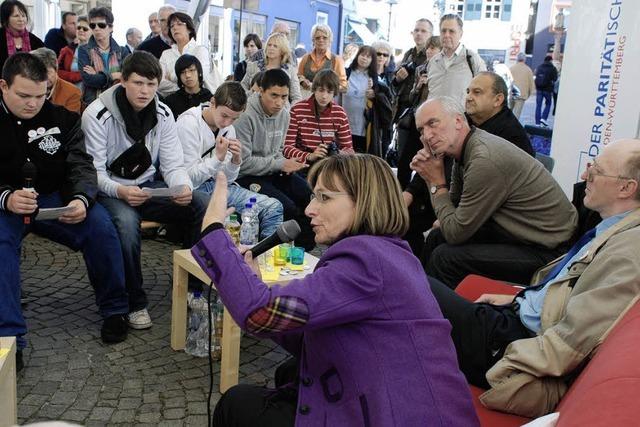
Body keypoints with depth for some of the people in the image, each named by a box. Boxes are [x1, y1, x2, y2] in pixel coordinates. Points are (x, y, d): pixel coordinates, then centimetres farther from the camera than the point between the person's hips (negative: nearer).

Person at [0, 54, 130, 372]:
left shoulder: (61, 118, 1)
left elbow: (81, 165, -4)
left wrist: (81, 199, -28)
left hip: (54, 199, 1)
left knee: (101, 225, -24)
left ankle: (114, 310, -5)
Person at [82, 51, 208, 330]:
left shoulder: (163, 114, 1)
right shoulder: (97, 115, -13)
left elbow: (173, 164, 0)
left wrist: (183, 187, -24)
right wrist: (120, 191, -35)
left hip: (150, 186, 5)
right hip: (111, 190, -4)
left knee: (203, 204, -18)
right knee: (126, 222, -38)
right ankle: (135, 303, -16)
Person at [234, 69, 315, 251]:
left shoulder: (284, 114, 4)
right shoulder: (245, 116, -20)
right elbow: (243, 163, -21)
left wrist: (287, 164, -6)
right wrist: (280, 164, -17)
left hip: (272, 172, 7)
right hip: (246, 176, -7)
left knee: (311, 196, -12)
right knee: (286, 207, -25)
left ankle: (306, 247, 6)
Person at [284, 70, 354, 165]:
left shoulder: (340, 113, 2)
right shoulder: (297, 110, -7)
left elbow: (349, 149, 6)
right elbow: (287, 148, -10)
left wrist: (339, 154, -17)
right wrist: (309, 156, -27)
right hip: (303, 163, -3)